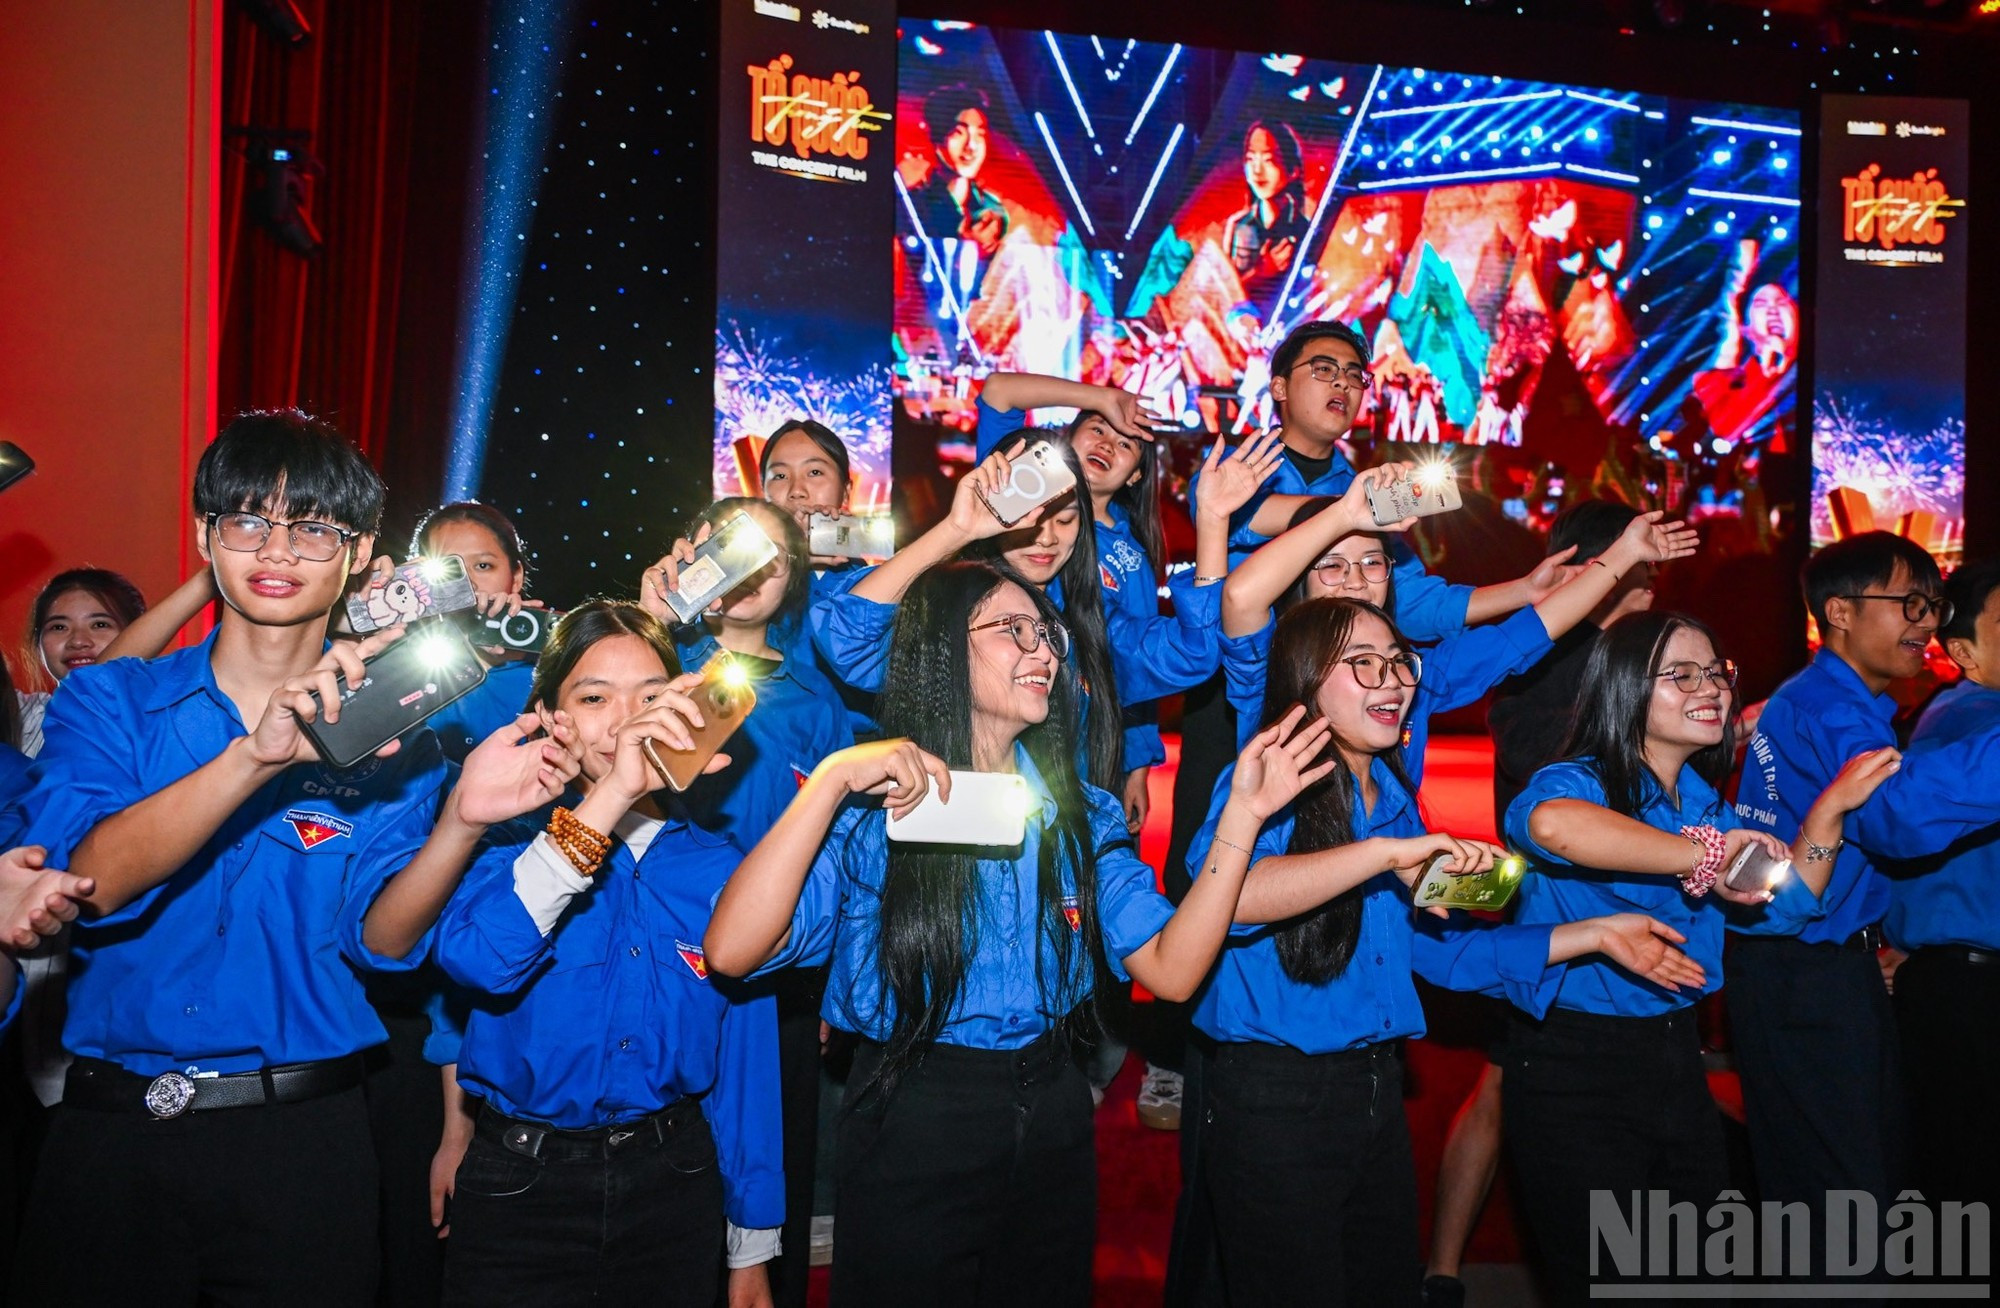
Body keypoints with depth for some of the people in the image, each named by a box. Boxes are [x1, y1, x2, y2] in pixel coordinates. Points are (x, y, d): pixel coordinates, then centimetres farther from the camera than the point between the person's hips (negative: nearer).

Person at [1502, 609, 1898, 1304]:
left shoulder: (1702, 800, 10)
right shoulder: (1579, 782, -15)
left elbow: (1777, 908, 13)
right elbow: (1549, 822, -41)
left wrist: (1830, 808, 4)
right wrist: (1700, 856, -35)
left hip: (1675, 1058, 8)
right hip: (1575, 1070, -8)